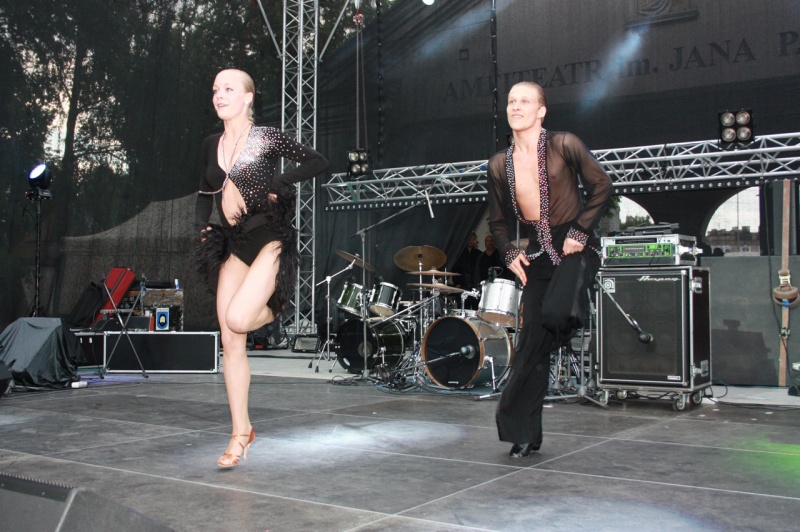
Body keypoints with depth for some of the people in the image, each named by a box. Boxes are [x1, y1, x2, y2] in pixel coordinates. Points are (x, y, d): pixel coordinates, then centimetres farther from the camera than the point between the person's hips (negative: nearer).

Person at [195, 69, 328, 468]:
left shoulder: (268, 138, -5)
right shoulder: (211, 146, 12)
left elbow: (318, 162, -4)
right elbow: (205, 192, 25)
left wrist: (278, 184, -13)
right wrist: (203, 226, 8)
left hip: (270, 238, -5)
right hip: (232, 244, 6)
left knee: (237, 319, -25)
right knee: (230, 342, 0)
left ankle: (275, 308, 12)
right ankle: (240, 433, 10)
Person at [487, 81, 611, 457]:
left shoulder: (564, 145, -7)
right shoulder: (499, 165, 5)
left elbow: (600, 187, -1)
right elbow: (498, 220, 16)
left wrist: (580, 231, -9)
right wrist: (509, 253, 1)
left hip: (575, 246, -4)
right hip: (536, 254, 4)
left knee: (555, 314, -31)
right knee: (531, 341, 0)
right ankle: (525, 433, 10)